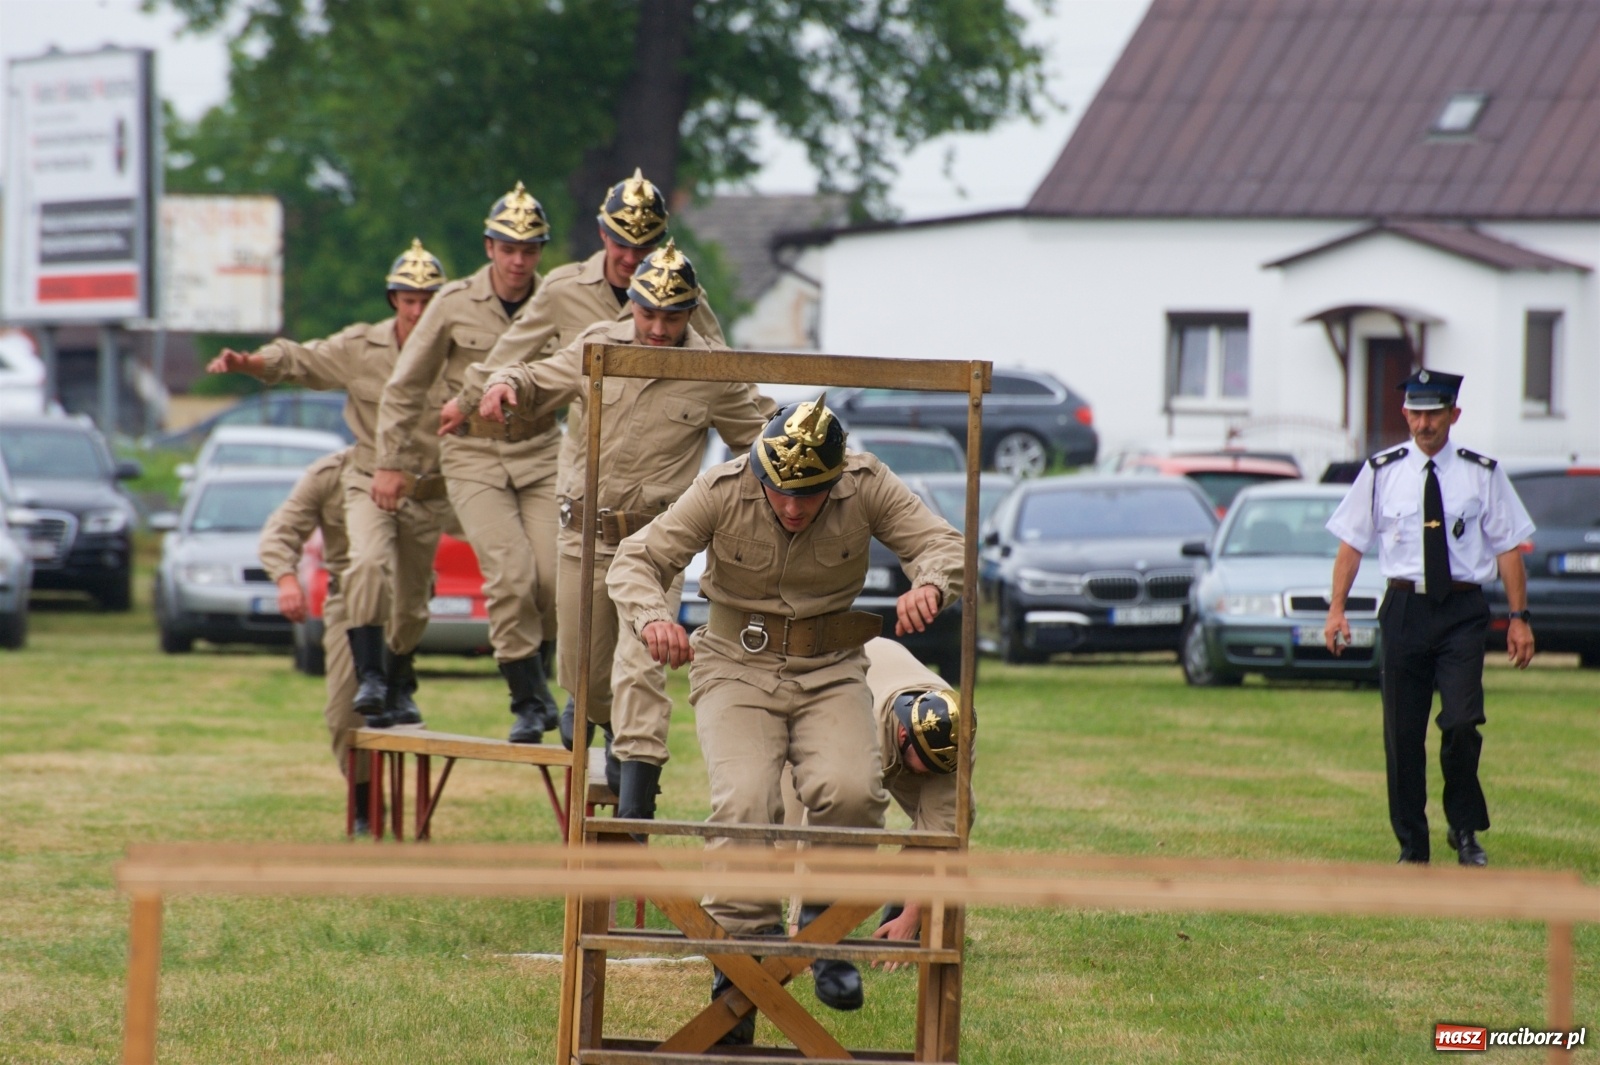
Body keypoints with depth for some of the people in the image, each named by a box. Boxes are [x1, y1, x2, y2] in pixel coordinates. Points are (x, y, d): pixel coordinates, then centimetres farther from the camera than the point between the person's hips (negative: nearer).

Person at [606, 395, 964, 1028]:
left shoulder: (868, 489, -9)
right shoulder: (722, 493, -12)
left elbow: (944, 545, -8)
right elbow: (634, 561, -11)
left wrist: (930, 584, -33)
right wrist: (651, 617, -33)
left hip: (830, 672, 1)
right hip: (737, 668, -1)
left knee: (849, 792, -26)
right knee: (744, 804, -26)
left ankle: (825, 927, 0)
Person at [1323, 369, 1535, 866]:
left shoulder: (1482, 475, 4)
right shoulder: (1381, 472, 6)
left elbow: (1508, 547, 6)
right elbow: (1352, 542, 7)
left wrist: (1519, 617, 0)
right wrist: (1337, 609, -3)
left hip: (1462, 610, -1)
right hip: (1405, 607, 1)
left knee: (1461, 722, -15)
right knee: (1402, 732, 3)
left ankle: (1465, 829, 6)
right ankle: (1411, 846, 15)